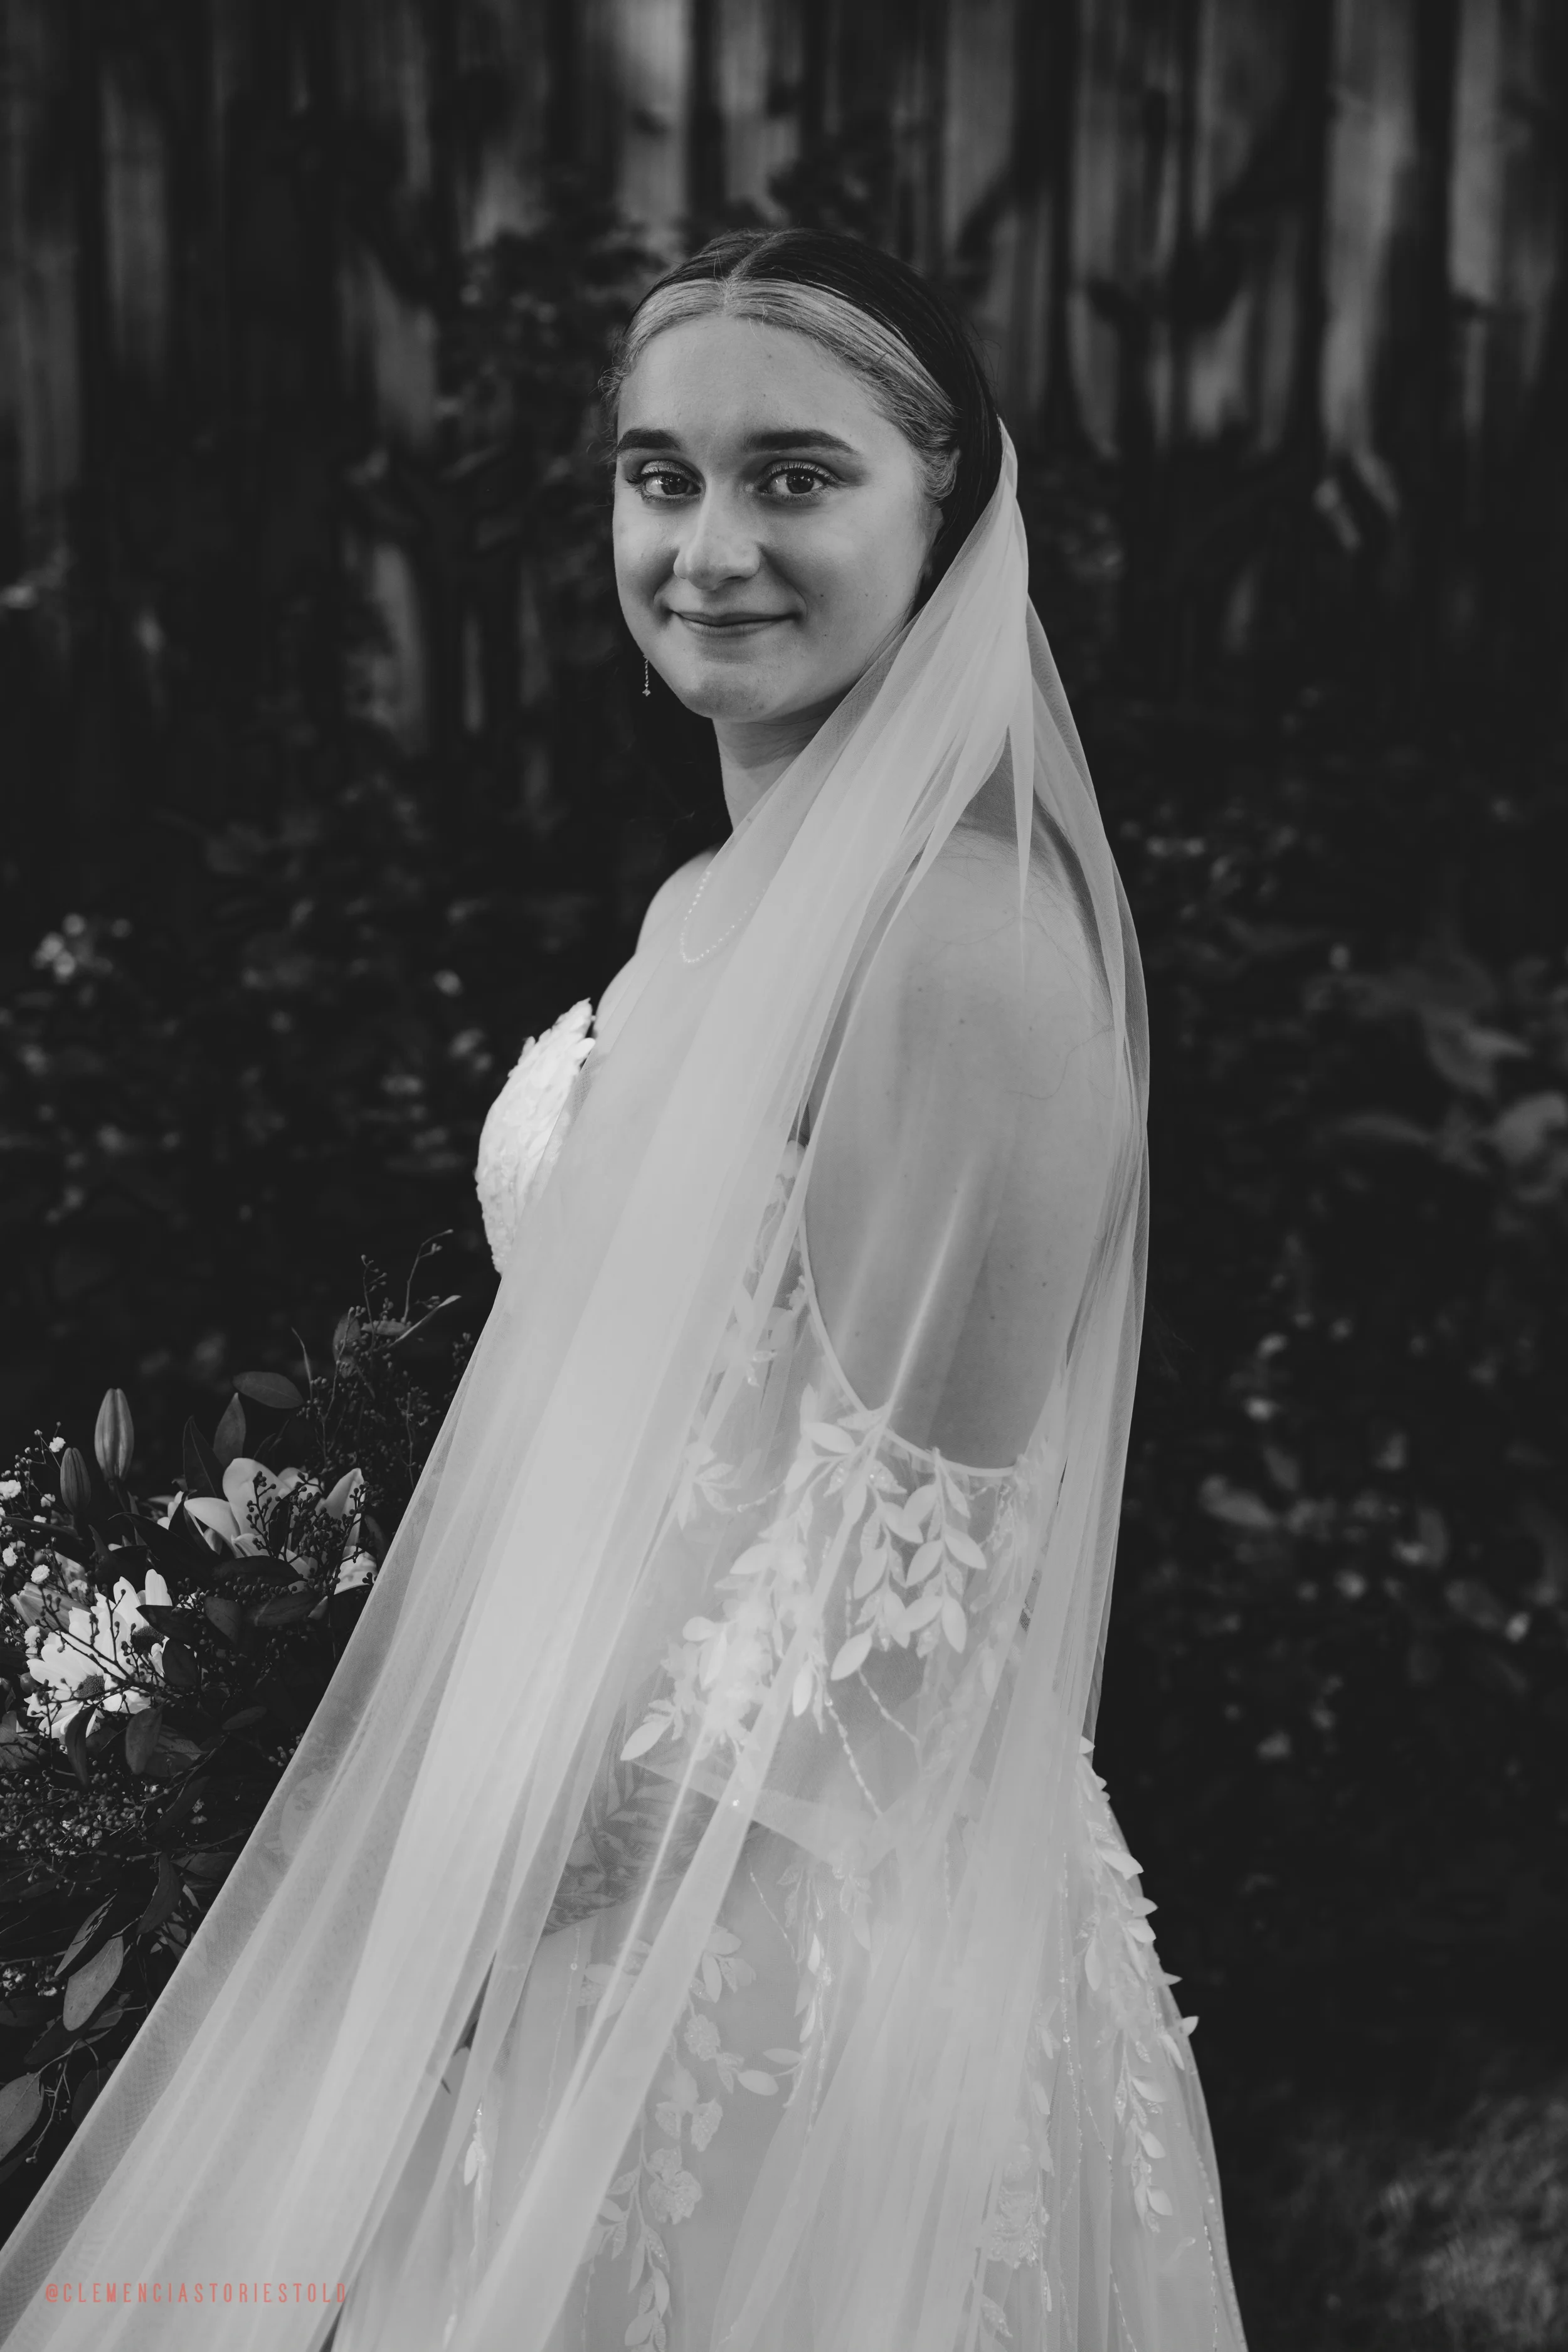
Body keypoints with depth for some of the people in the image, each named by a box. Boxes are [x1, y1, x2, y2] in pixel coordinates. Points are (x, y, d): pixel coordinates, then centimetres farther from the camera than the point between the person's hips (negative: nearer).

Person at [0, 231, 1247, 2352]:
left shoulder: (952, 934, -21)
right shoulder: (722, 905, 7)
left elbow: (903, 1589, -22)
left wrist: (464, 1842, -14)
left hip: (815, 1925, -8)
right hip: (637, 1904, 8)